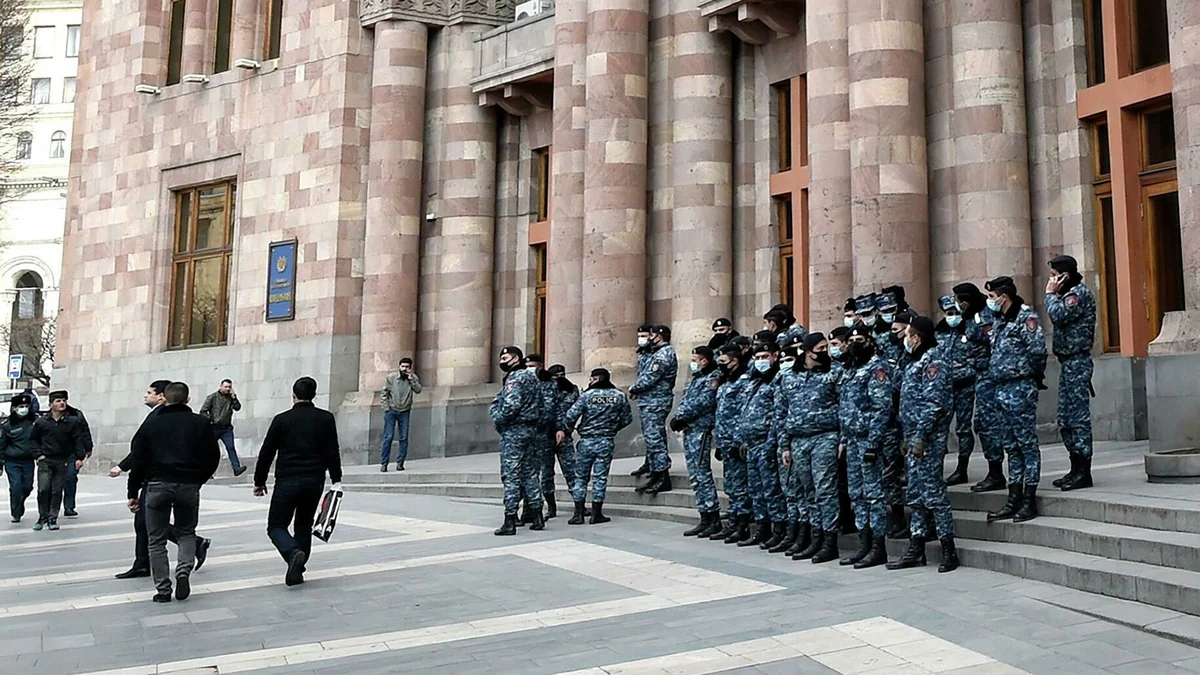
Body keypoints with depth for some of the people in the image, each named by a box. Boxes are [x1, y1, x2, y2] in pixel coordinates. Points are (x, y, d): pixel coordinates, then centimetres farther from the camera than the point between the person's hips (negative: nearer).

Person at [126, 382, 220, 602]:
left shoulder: (151, 423, 5)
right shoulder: (201, 423, 5)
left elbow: (138, 460, 3)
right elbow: (213, 458, 4)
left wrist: (133, 493, 9)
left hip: (157, 485, -1)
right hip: (189, 486, 1)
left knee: (157, 540, 10)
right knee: (187, 532, 20)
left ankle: (163, 589, 7)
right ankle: (184, 571, -4)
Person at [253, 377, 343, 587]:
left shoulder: (282, 419, 0)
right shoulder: (326, 419, 3)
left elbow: (266, 452, 3)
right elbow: (333, 452, 1)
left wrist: (259, 481, 12)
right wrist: (336, 480, 8)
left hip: (287, 481, -3)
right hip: (314, 481, 3)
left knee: (276, 525, 7)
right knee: (304, 526, 18)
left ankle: (294, 553, -21)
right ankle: (297, 570, 14)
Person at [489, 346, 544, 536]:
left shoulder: (515, 378, -13)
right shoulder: (531, 377, 17)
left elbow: (511, 405, -23)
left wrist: (498, 419, -8)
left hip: (514, 430, -9)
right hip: (530, 429, 9)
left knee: (511, 475, -6)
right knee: (529, 472, 14)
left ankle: (510, 521, -6)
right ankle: (537, 516, 17)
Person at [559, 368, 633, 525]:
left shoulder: (587, 395, -7)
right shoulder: (619, 396, 1)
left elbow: (571, 416, -11)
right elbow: (627, 419, 6)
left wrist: (564, 430, 6)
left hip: (586, 441, -1)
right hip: (606, 442, 1)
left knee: (581, 477, 9)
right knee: (600, 478, 6)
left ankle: (578, 514, 7)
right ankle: (596, 514, 7)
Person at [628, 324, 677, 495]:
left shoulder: (663, 354, -15)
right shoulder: (660, 353, 19)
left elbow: (649, 378, -19)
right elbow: (645, 372, 16)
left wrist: (633, 389, -4)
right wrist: (637, 389, 2)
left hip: (654, 403, -11)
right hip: (651, 402, 11)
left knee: (654, 438, -11)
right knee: (652, 437, 15)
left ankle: (663, 478, -11)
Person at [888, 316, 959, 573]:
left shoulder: (933, 362, -11)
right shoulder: (916, 362, 18)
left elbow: (934, 403, -19)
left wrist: (920, 436, -21)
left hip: (928, 438, -10)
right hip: (914, 437, 10)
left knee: (932, 492, -7)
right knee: (916, 494, 11)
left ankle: (949, 550, 0)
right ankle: (916, 549, 17)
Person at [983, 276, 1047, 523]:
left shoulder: (1026, 317, -11)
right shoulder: (998, 320, 16)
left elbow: (1037, 350, -17)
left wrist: (1033, 375, -6)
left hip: (1021, 388, -9)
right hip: (1002, 389, 9)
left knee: (1027, 443, -2)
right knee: (1011, 446, 11)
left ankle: (1029, 500, 3)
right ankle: (1014, 499, 17)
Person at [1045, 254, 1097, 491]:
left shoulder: (1080, 293, -11)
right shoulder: (1071, 294, 18)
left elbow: (1057, 315, -22)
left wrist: (1050, 293, -11)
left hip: (1077, 362, -10)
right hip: (1068, 362, 10)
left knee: (1078, 418, -8)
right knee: (1066, 419, 12)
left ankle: (1084, 472, -4)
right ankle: (1076, 469, 18)